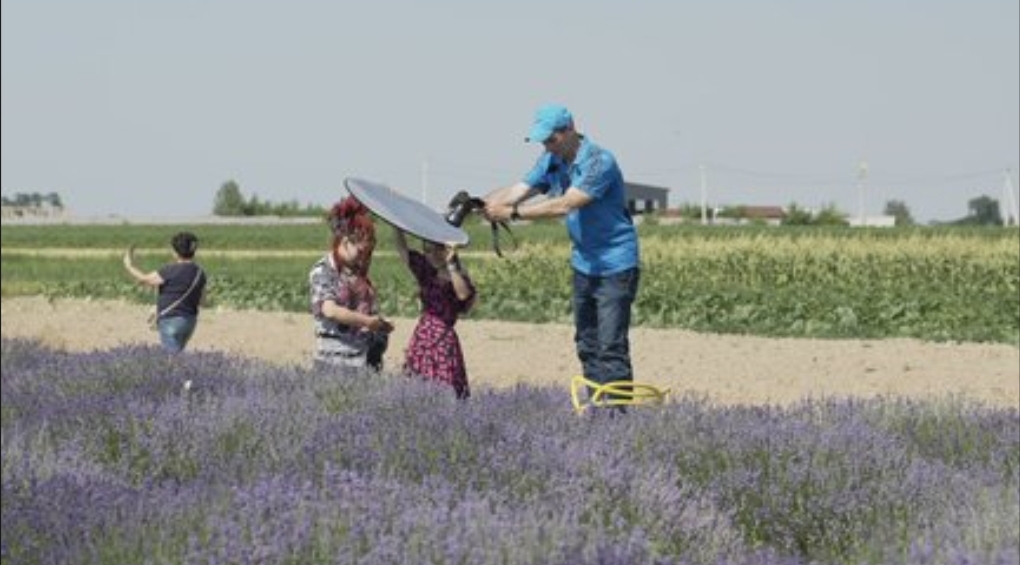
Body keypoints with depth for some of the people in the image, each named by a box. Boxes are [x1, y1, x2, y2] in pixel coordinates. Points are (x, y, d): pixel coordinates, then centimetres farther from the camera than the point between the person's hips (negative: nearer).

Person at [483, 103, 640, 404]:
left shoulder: (599, 162, -21)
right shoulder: (551, 162, 5)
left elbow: (564, 205, -29)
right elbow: (516, 191, -1)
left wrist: (513, 213, -30)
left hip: (615, 267, -9)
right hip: (584, 264, 9)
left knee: (611, 348, -13)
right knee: (586, 345, 10)